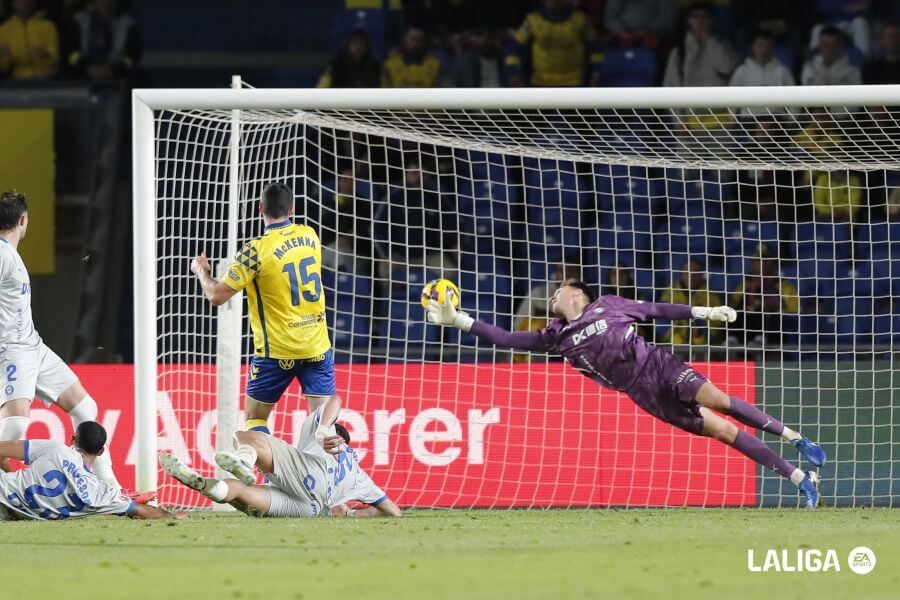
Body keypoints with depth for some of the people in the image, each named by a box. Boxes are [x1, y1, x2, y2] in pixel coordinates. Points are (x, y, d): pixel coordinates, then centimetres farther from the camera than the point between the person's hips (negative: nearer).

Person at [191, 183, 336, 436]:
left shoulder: (255, 250, -15)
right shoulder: (309, 235, 1)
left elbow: (216, 296, -12)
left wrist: (201, 271, 9)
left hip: (276, 350, -4)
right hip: (317, 346, 4)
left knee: (254, 418, 10)